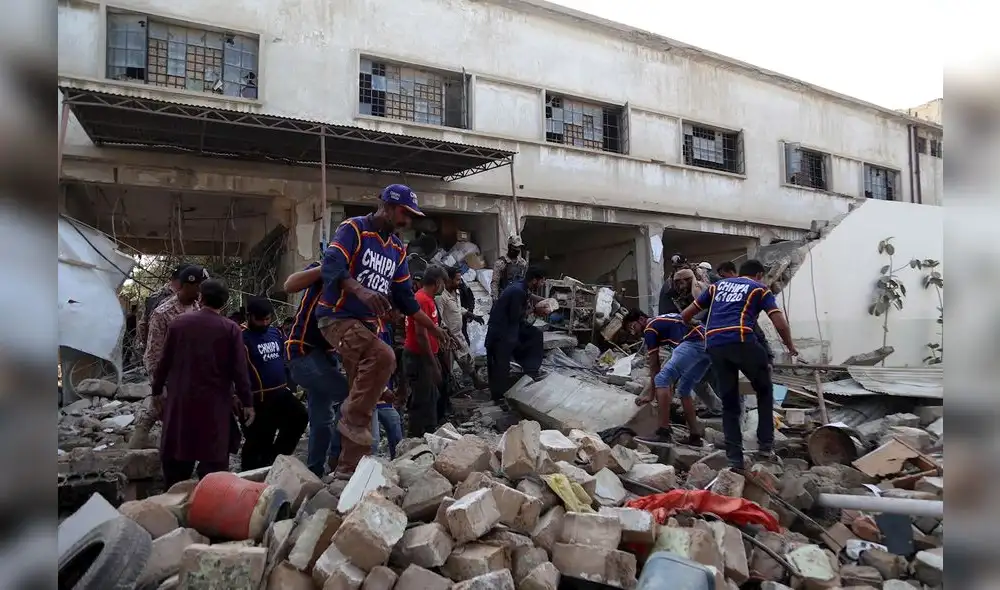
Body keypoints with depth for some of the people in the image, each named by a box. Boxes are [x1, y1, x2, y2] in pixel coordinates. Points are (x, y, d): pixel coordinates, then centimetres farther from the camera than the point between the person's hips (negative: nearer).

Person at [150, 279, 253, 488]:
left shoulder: (179, 322, 1)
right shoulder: (231, 329, -7)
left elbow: (165, 361, 5)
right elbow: (239, 370, -7)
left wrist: (157, 390, 18)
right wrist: (247, 403, 0)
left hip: (180, 399, 3)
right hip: (215, 402, -3)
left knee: (175, 454, 16)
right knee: (213, 458, 4)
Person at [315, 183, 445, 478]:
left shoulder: (397, 249, 13)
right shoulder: (353, 229, -8)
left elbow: (404, 297, 16)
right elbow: (331, 267, -25)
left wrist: (435, 329, 13)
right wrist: (361, 291, -43)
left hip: (369, 326, 8)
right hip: (339, 317, -8)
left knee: (365, 404, 7)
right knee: (383, 357, -33)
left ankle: (350, 467, 16)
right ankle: (352, 419, -15)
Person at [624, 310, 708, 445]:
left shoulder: (650, 329, 6)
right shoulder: (662, 321, 30)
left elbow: (654, 366, 9)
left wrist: (652, 394, 19)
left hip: (693, 344, -9)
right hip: (708, 345, 9)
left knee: (661, 379, -6)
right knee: (684, 390, 19)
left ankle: (664, 432, -10)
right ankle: (695, 436, 18)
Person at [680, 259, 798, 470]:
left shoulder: (718, 285, 28)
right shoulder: (760, 289, 18)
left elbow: (685, 314, 27)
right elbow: (780, 324, 6)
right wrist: (790, 346, 23)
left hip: (714, 345, 3)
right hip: (741, 341, -3)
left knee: (729, 402, 13)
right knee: (764, 391, 20)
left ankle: (734, 457, 10)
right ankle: (765, 445, 16)